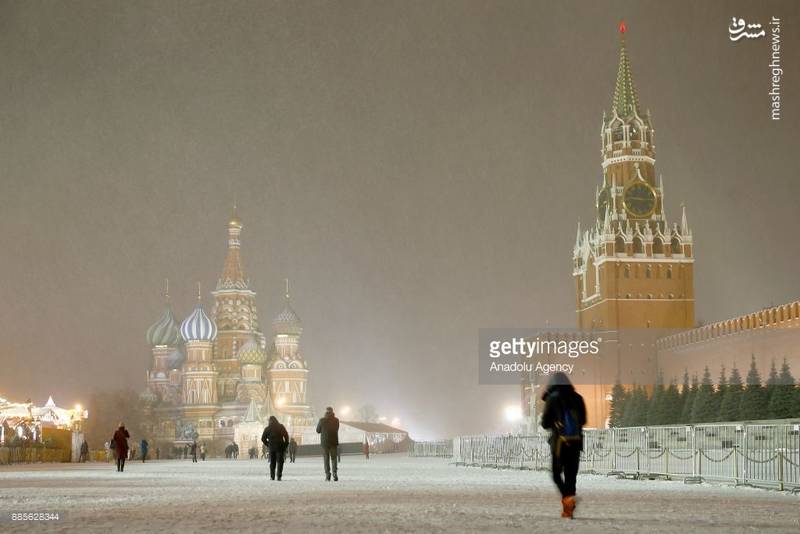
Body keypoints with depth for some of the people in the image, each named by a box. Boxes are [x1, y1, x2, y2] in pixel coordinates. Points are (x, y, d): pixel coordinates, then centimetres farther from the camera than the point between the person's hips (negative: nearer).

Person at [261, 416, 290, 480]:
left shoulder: (268, 428, 1)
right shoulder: (281, 427, 0)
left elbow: (263, 439, 0)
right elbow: (286, 436, -4)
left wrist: (268, 445, 11)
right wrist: (285, 445, 3)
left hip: (271, 447, 1)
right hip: (280, 447, -1)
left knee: (272, 463, 13)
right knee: (280, 462, 3)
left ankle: (272, 476, 8)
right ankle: (279, 476, -7)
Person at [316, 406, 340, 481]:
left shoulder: (322, 420, -7)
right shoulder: (336, 420, -1)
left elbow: (318, 431, 3)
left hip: (324, 442, -1)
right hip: (334, 442, 1)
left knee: (326, 459, 7)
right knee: (334, 458, 8)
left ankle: (327, 474, -1)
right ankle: (335, 473, -9)